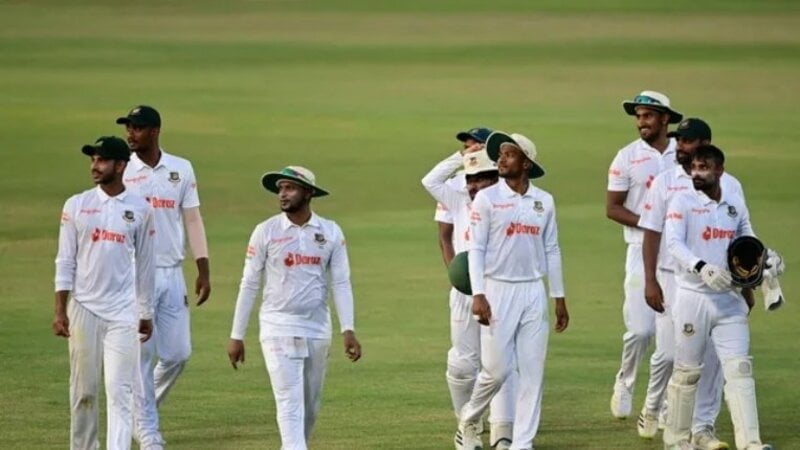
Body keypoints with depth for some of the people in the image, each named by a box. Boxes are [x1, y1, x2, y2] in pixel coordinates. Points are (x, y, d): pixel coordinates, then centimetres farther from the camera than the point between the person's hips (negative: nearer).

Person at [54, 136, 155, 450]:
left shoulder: (139, 209, 3)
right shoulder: (76, 206, 3)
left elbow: (144, 265, 9)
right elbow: (65, 262, 3)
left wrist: (146, 313, 10)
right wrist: (60, 311, -3)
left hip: (123, 312, -1)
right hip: (83, 309, 1)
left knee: (120, 391, -8)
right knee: (83, 390, 6)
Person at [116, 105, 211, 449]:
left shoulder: (181, 170, 7)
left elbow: (193, 220, 8)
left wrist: (203, 270, 2)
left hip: (172, 273, 3)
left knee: (178, 353, 1)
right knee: (141, 354, -4)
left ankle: (143, 408, 25)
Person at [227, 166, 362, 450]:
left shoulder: (331, 233, 4)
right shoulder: (266, 232, -1)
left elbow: (341, 284, 3)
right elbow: (249, 285, 2)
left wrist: (348, 330, -8)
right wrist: (237, 336, 1)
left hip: (317, 330, 3)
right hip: (278, 328, -3)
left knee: (310, 406, 10)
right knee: (290, 402, -12)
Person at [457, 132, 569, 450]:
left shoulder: (544, 202, 8)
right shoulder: (487, 198, -2)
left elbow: (551, 251, 13)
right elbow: (476, 248, -6)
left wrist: (559, 298, 10)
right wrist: (478, 295, -16)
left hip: (533, 292, 4)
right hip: (498, 290, -4)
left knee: (532, 370, 0)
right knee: (497, 368, -6)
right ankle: (469, 419, 20)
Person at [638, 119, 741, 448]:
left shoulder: (729, 186, 6)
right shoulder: (665, 182, 3)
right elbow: (651, 233, 1)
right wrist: (650, 282, -7)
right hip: (673, 280, -1)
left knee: (711, 357, 0)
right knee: (670, 352, -2)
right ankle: (652, 409, 23)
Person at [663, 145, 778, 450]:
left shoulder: (735, 204, 8)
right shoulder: (683, 202, -5)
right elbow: (674, 243, -19)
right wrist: (701, 267, -35)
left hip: (730, 298, 3)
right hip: (693, 296, -3)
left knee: (739, 368, -6)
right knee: (687, 371, 4)